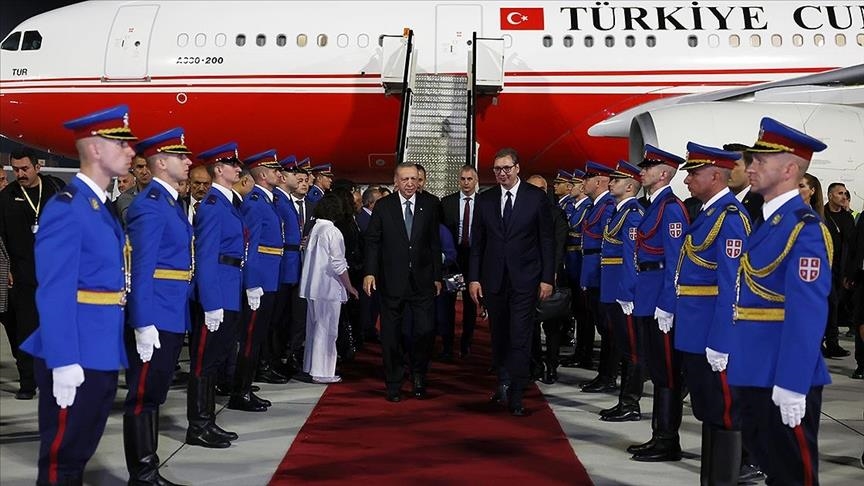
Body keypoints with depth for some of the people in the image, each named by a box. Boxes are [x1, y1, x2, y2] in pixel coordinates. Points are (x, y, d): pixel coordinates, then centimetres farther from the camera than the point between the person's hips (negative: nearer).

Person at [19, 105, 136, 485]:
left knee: (82, 449, 19)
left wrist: (115, 347, 16)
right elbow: (54, 293, -21)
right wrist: (64, 362, -23)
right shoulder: (66, 207, -16)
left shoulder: (104, 208, 13)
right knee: (62, 455, 3)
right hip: (76, 358, -9)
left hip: (104, 353, 9)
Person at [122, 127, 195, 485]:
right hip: (154, 318, -10)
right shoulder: (149, 204, -14)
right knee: (143, 396, -1)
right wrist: (143, 324, -23)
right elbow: (142, 269, -19)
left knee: (154, 395, 15)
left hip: (173, 316, 10)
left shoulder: (171, 202, 15)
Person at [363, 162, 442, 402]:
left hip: (422, 280, 0)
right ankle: (393, 384, 20)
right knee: (391, 335, 7)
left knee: (425, 331, -5)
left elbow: (435, 243, 6)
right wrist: (370, 272, -7)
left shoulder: (430, 204, 4)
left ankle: (417, 373, 21)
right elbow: (372, 241, 3)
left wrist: (437, 276, 5)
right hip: (391, 281, 0)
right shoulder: (383, 206, 2)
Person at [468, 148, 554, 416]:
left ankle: (515, 397, -1)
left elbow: (547, 240, 0)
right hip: (493, 279, 3)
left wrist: (547, 278, -5)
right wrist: (474, 278, 2)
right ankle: (504, 382, 30)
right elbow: (477, 242, 8)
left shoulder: (537, 197, -2)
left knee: (520, 338, -6)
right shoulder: (484, 199, 6)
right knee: (499, 335, 13)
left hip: (525, 279, -3)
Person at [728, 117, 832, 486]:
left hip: (784, 378, -9)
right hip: (754, 371, 9)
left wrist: (791, 386, -25)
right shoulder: (765, 221, 13)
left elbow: (807, 314, -23)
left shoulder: (805, 229, -16)